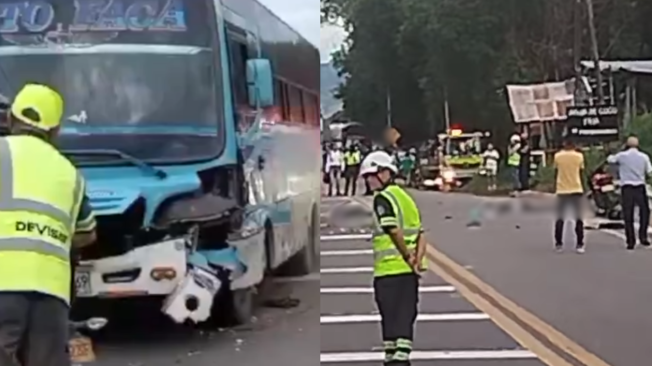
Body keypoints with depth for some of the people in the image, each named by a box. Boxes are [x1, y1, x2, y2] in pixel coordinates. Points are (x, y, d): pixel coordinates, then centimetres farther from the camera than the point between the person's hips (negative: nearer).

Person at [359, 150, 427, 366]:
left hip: (390, 269, -7)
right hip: (409, 271, 7)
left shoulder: (382, 198, -9)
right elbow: (420, 235, 9)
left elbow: (394, 231, -20)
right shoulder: (405, 197, 16)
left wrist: (408, 256, -10)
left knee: (392, 320, 0)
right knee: (405, 318, 12)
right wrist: (417, 259, -2)